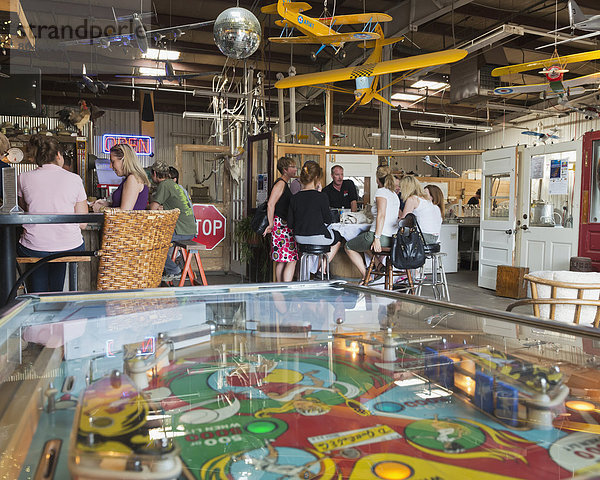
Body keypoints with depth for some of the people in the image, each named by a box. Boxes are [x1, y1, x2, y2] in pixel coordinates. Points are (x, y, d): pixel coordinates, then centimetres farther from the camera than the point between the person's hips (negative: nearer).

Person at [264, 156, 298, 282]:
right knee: (291, 260, -12)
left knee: (281, 260, 11)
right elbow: (270, 204, -19)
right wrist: (271, 224, -19)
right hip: (281, 226, -10)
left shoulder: (284, 184, 20)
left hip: (283, 227, 10)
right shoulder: (280, 183, -11)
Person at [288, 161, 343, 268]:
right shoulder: (321, 197, -17)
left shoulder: (294, 198, -4)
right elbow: (328, 220, -7)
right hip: (318, 237, -5)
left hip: (299, 238, 6)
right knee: (338, 237, 27)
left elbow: (290, 224, 0)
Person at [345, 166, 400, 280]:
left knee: (349, 247, 13)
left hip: (382, 236, -8)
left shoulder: (381, 191, -8)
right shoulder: (394, 194, 17)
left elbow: (381, 215, -20)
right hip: (393, 238, 8)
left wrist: (377, 238, -24)